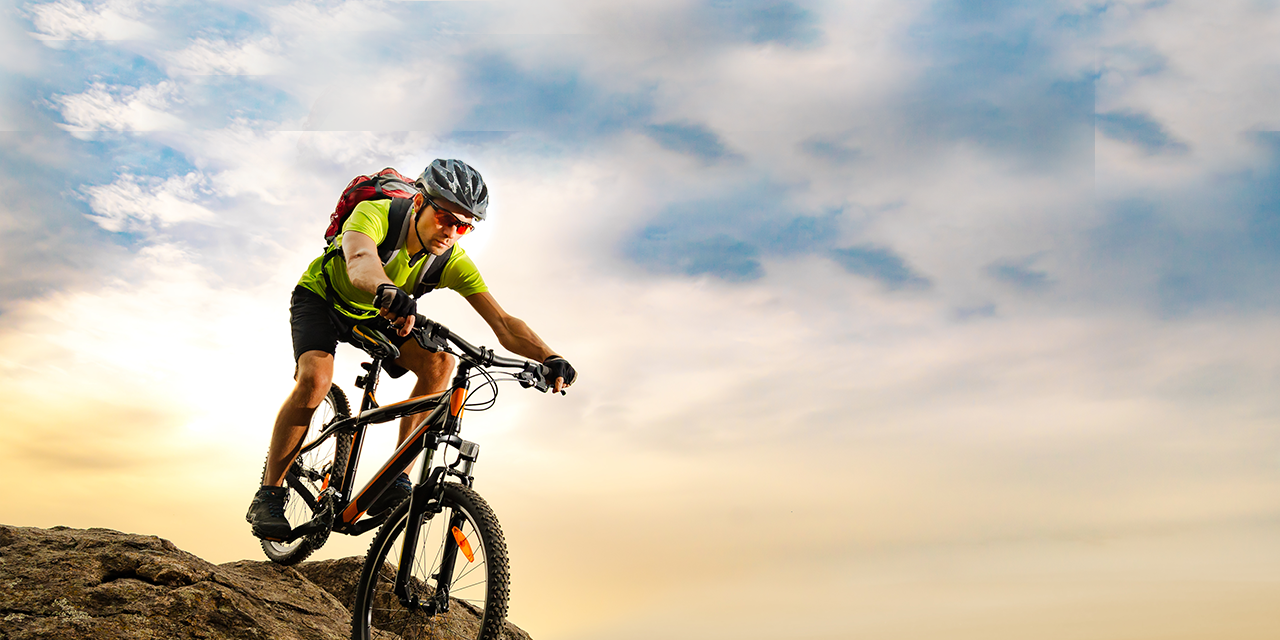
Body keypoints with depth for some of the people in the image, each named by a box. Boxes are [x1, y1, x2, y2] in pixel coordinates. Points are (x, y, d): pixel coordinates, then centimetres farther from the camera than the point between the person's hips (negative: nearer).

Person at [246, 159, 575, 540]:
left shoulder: (452, 261, -23)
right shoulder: (374, 214, -33)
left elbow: (503, 323, -30)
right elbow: (360, 260, -57)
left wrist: (549, 356, -48)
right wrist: (387, 291, -80)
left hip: (375, 314, 4)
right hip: (321, 297, -4)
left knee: (439, 363, -21)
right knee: (315, 378, -30)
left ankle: (395, 480, -12)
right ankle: (268, 495, -13)